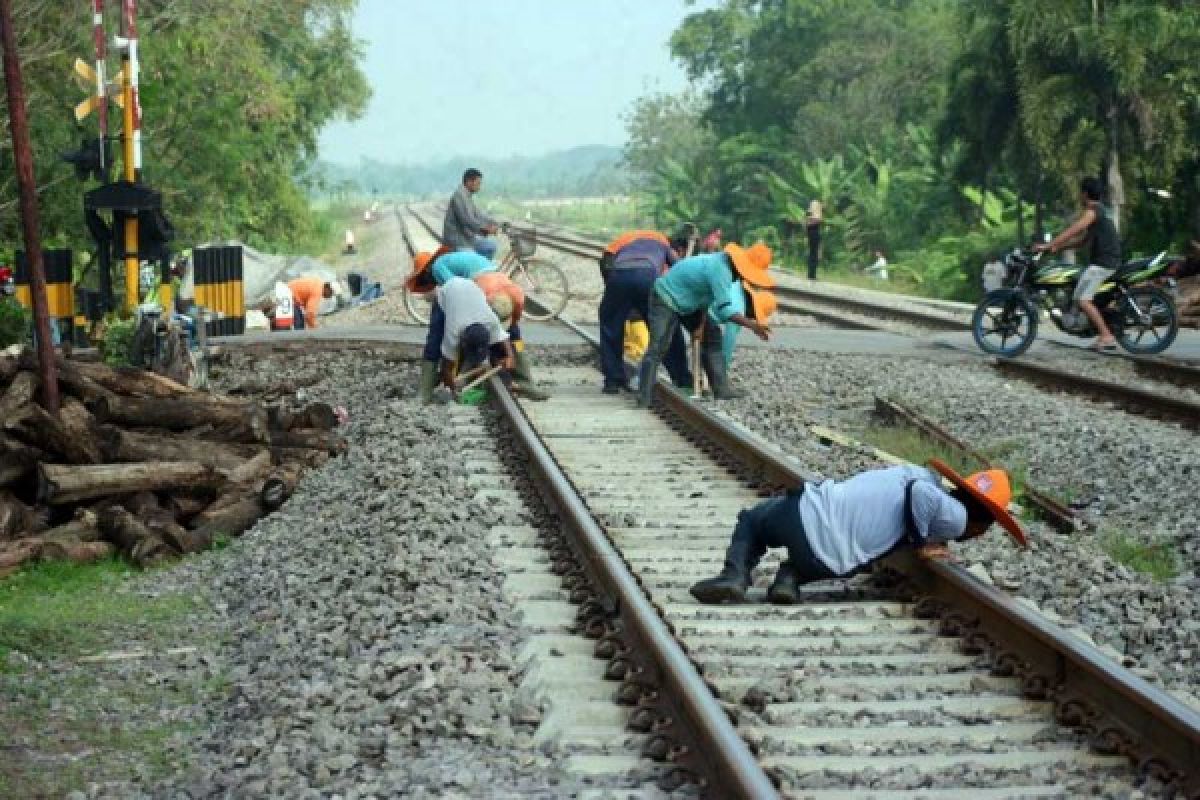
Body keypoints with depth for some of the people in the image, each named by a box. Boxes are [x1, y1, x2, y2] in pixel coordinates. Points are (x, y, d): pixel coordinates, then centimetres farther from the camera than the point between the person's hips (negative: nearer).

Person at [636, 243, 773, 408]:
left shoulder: (722, 260, -2)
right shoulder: (720, 270, -32)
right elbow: (723, 309, -36)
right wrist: (751, 324, -42)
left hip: (689, 303, 10)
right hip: (666, 300, -10)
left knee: (712, 337, 2)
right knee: (658, 348, -17)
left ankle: (721, 388, 1)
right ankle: (643, 398, -17)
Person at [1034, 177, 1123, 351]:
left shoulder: (1092, 211, -10)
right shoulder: (1100, 210, 22)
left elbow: (1072, 231, -19)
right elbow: (1082, 237, 24)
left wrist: (1048, 245, -21)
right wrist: (1057, 247, 18)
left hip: (1102, 262, -11)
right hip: (1109, 260, 11)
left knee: (1081, 299, -16)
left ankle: (1106, 336, -22)